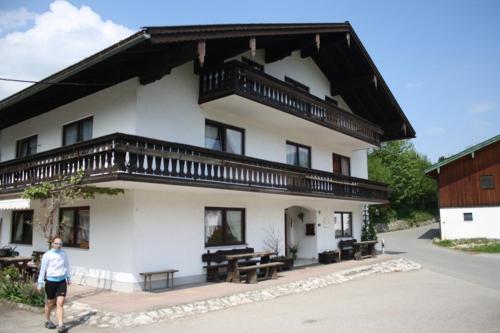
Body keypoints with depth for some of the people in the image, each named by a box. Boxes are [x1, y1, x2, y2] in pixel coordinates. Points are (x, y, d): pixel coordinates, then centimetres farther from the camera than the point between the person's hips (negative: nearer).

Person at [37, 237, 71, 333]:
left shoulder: (63, 254, 3)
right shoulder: (47, 255, -8)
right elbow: (43, 269, -6)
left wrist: (68, 277, 22)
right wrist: (40, 283, -5)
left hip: (62, 281, 2)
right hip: (51, 281, -2)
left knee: (60, 303, -6)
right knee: (50, 303, 15)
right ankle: (47, 320, 38)